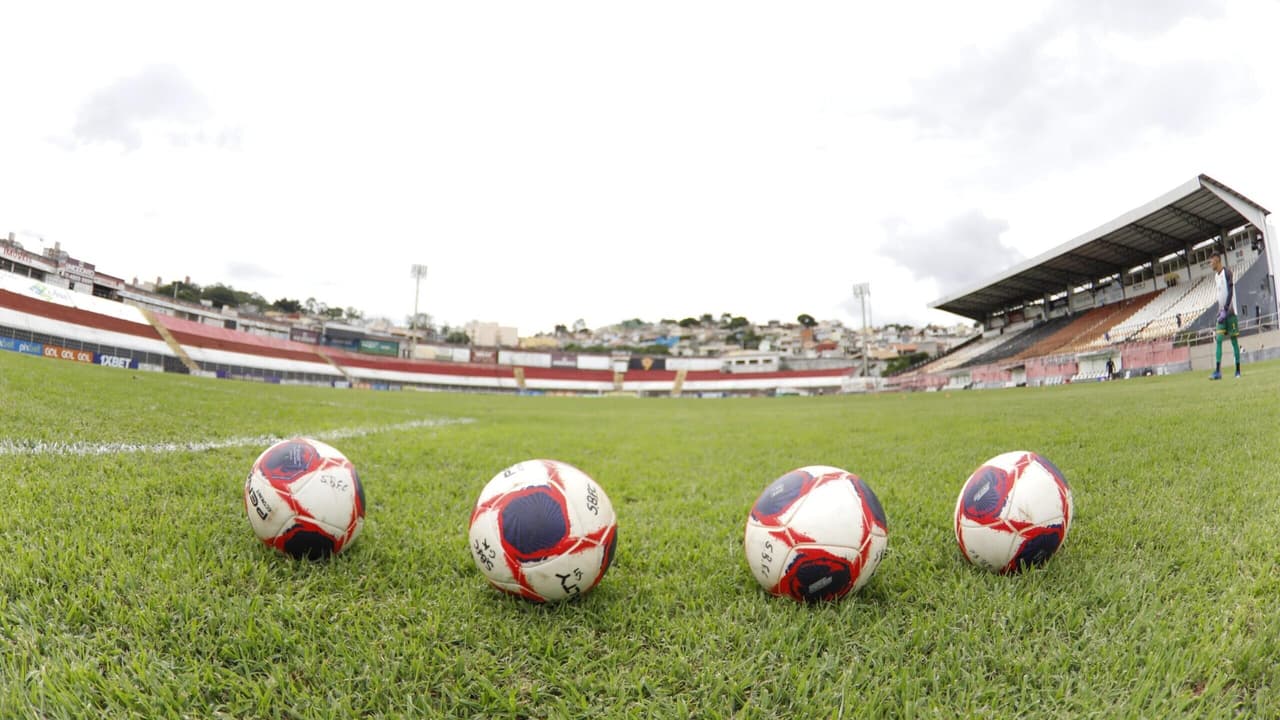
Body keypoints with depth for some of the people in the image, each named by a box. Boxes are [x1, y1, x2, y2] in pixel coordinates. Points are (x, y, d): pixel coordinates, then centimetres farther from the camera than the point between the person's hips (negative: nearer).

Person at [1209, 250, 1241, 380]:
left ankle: (1238, 371, 6)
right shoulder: (1216, 275, 15)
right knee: (1218, 340, -4)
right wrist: (1220, 311, 14)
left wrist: (1225, 311, -20)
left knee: (1234, 340, -1)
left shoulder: (1227, 273, -10)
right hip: (1222, 312, 7)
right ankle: (1217, 371, -9)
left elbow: (1230, 293, -16)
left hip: (1230, 312, -7)